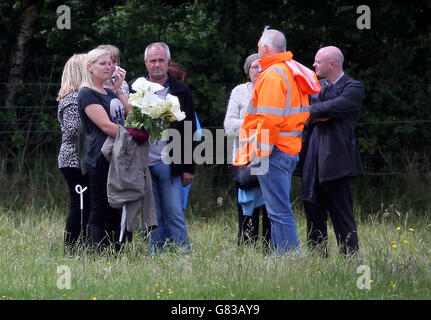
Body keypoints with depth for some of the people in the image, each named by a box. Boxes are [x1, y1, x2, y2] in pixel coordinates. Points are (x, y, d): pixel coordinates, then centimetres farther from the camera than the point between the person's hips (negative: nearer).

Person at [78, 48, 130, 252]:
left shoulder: (110, 93, 21)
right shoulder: (87, 94, -4)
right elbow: (105, 125, -14)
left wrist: (119, 89, 7)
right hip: (100, 159, -8)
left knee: (117, 212, 5)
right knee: (100, 212, -8)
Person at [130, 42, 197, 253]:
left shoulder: (180, 91, 6)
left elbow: (190, 131, 6)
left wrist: (188, 168, 1)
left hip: (169, 163, -1)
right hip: (143, 163, 1)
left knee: (175, 215, -3)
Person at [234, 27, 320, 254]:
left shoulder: (272, 76, -13)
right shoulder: (291, 71, 16)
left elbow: (270, 119, -19)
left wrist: (259, 152, -15)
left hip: (274, 150, -10)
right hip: (290, 149, 10)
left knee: (278, 211, -9)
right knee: (279, 209, 13)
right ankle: (281, 254, 14)